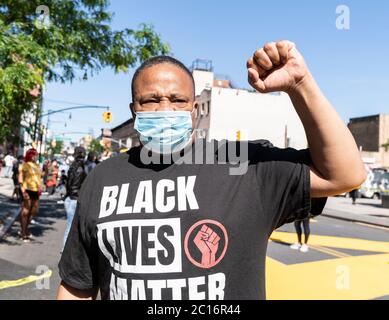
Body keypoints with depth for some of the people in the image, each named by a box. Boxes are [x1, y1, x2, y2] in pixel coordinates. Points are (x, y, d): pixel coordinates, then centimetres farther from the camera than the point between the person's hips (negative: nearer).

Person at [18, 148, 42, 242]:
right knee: (25, 212, -1)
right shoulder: (24, 165, -8)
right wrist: (23, 191, -20)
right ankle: (23, 233, 8)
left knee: (34, 211, 13)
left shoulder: (37, 166, 15)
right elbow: (20, 179, -12)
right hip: (28, 190, -8)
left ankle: (25, 229, 30)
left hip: (35, 191, 8)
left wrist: (40, 188, 15)